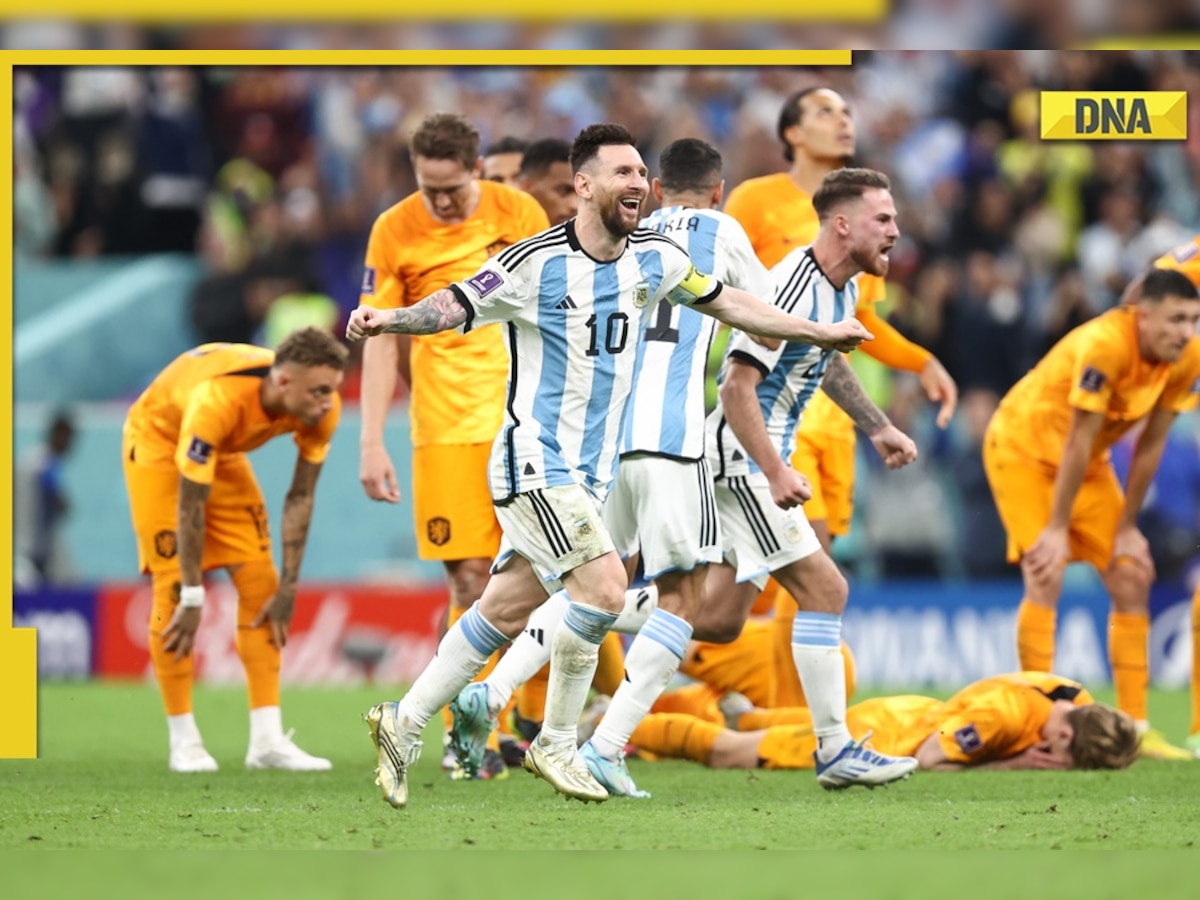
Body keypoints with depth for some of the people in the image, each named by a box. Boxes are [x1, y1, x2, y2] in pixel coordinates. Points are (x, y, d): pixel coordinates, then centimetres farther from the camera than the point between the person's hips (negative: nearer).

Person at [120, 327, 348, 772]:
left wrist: (288, 588, -11)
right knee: (173, 589, -12)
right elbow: (190, 506, -34)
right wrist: (193, 599, -29)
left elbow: (300, 497, -12)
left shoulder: (322, 409, -25)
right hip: (159, 440, -6)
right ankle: (183, 741, -4)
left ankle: (268, 740, -3)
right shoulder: (217, 401, -42)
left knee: (260, 582, -4)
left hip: (224, 451, 6)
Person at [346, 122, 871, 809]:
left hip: (590, 475, 7)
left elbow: (727, 302, 19)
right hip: (535, 463, -7)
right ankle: (557, 745, -3)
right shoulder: (537, 263, -14)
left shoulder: (654, 257, 5)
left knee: (505, 613, 8)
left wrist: (818, 332, 23)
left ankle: (405, 725, 19)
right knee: (605, 587, -19)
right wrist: (391, 319, -30)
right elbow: (457, 306, -11)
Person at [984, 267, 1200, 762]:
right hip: (1023, 447, -7)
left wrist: (1128, 527, -4)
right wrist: (1057, 530, -24)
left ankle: (1134, 726, 8)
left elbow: (1149, 445, -5)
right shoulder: (1104, 346, -34)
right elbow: (1079, 441, -29)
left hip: (1086, 461, 7)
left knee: (1132, 579, 2)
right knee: (1046, 576, -20)